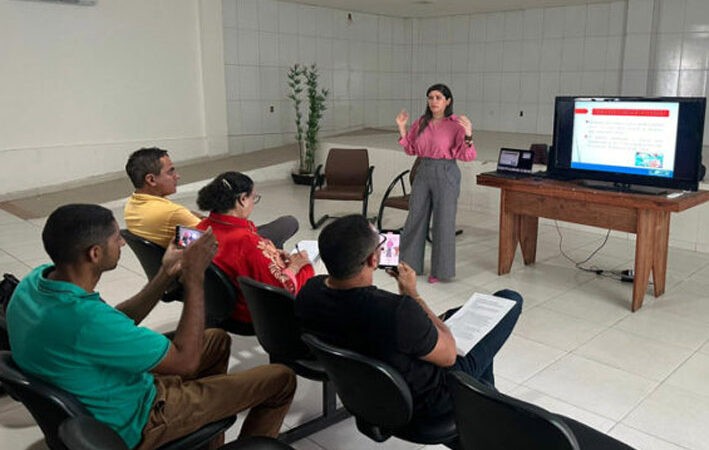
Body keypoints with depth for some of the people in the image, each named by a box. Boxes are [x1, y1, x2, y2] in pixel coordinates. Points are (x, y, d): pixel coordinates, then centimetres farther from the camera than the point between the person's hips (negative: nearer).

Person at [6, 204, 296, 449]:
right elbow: (185, 360, -27)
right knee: (281, 380, -2)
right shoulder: (84, 318, -38)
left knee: (218, 340, 24)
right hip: (130, 426, -9)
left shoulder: (37, 280, -9)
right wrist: (194, 277, -22)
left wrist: (167, 275, -2)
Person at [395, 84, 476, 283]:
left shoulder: (456, 125, -8)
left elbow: (468, 156, -12)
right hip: (423, 171, 5)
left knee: (443, 221, 2)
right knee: (415, 218, 11)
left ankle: (440, 269, 15)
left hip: (446, 173, -5)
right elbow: (410, 149, 16)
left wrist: (468, 135, -27)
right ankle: (410, 263, 26)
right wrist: (402, 128, 6)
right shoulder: (421, 123, 6)